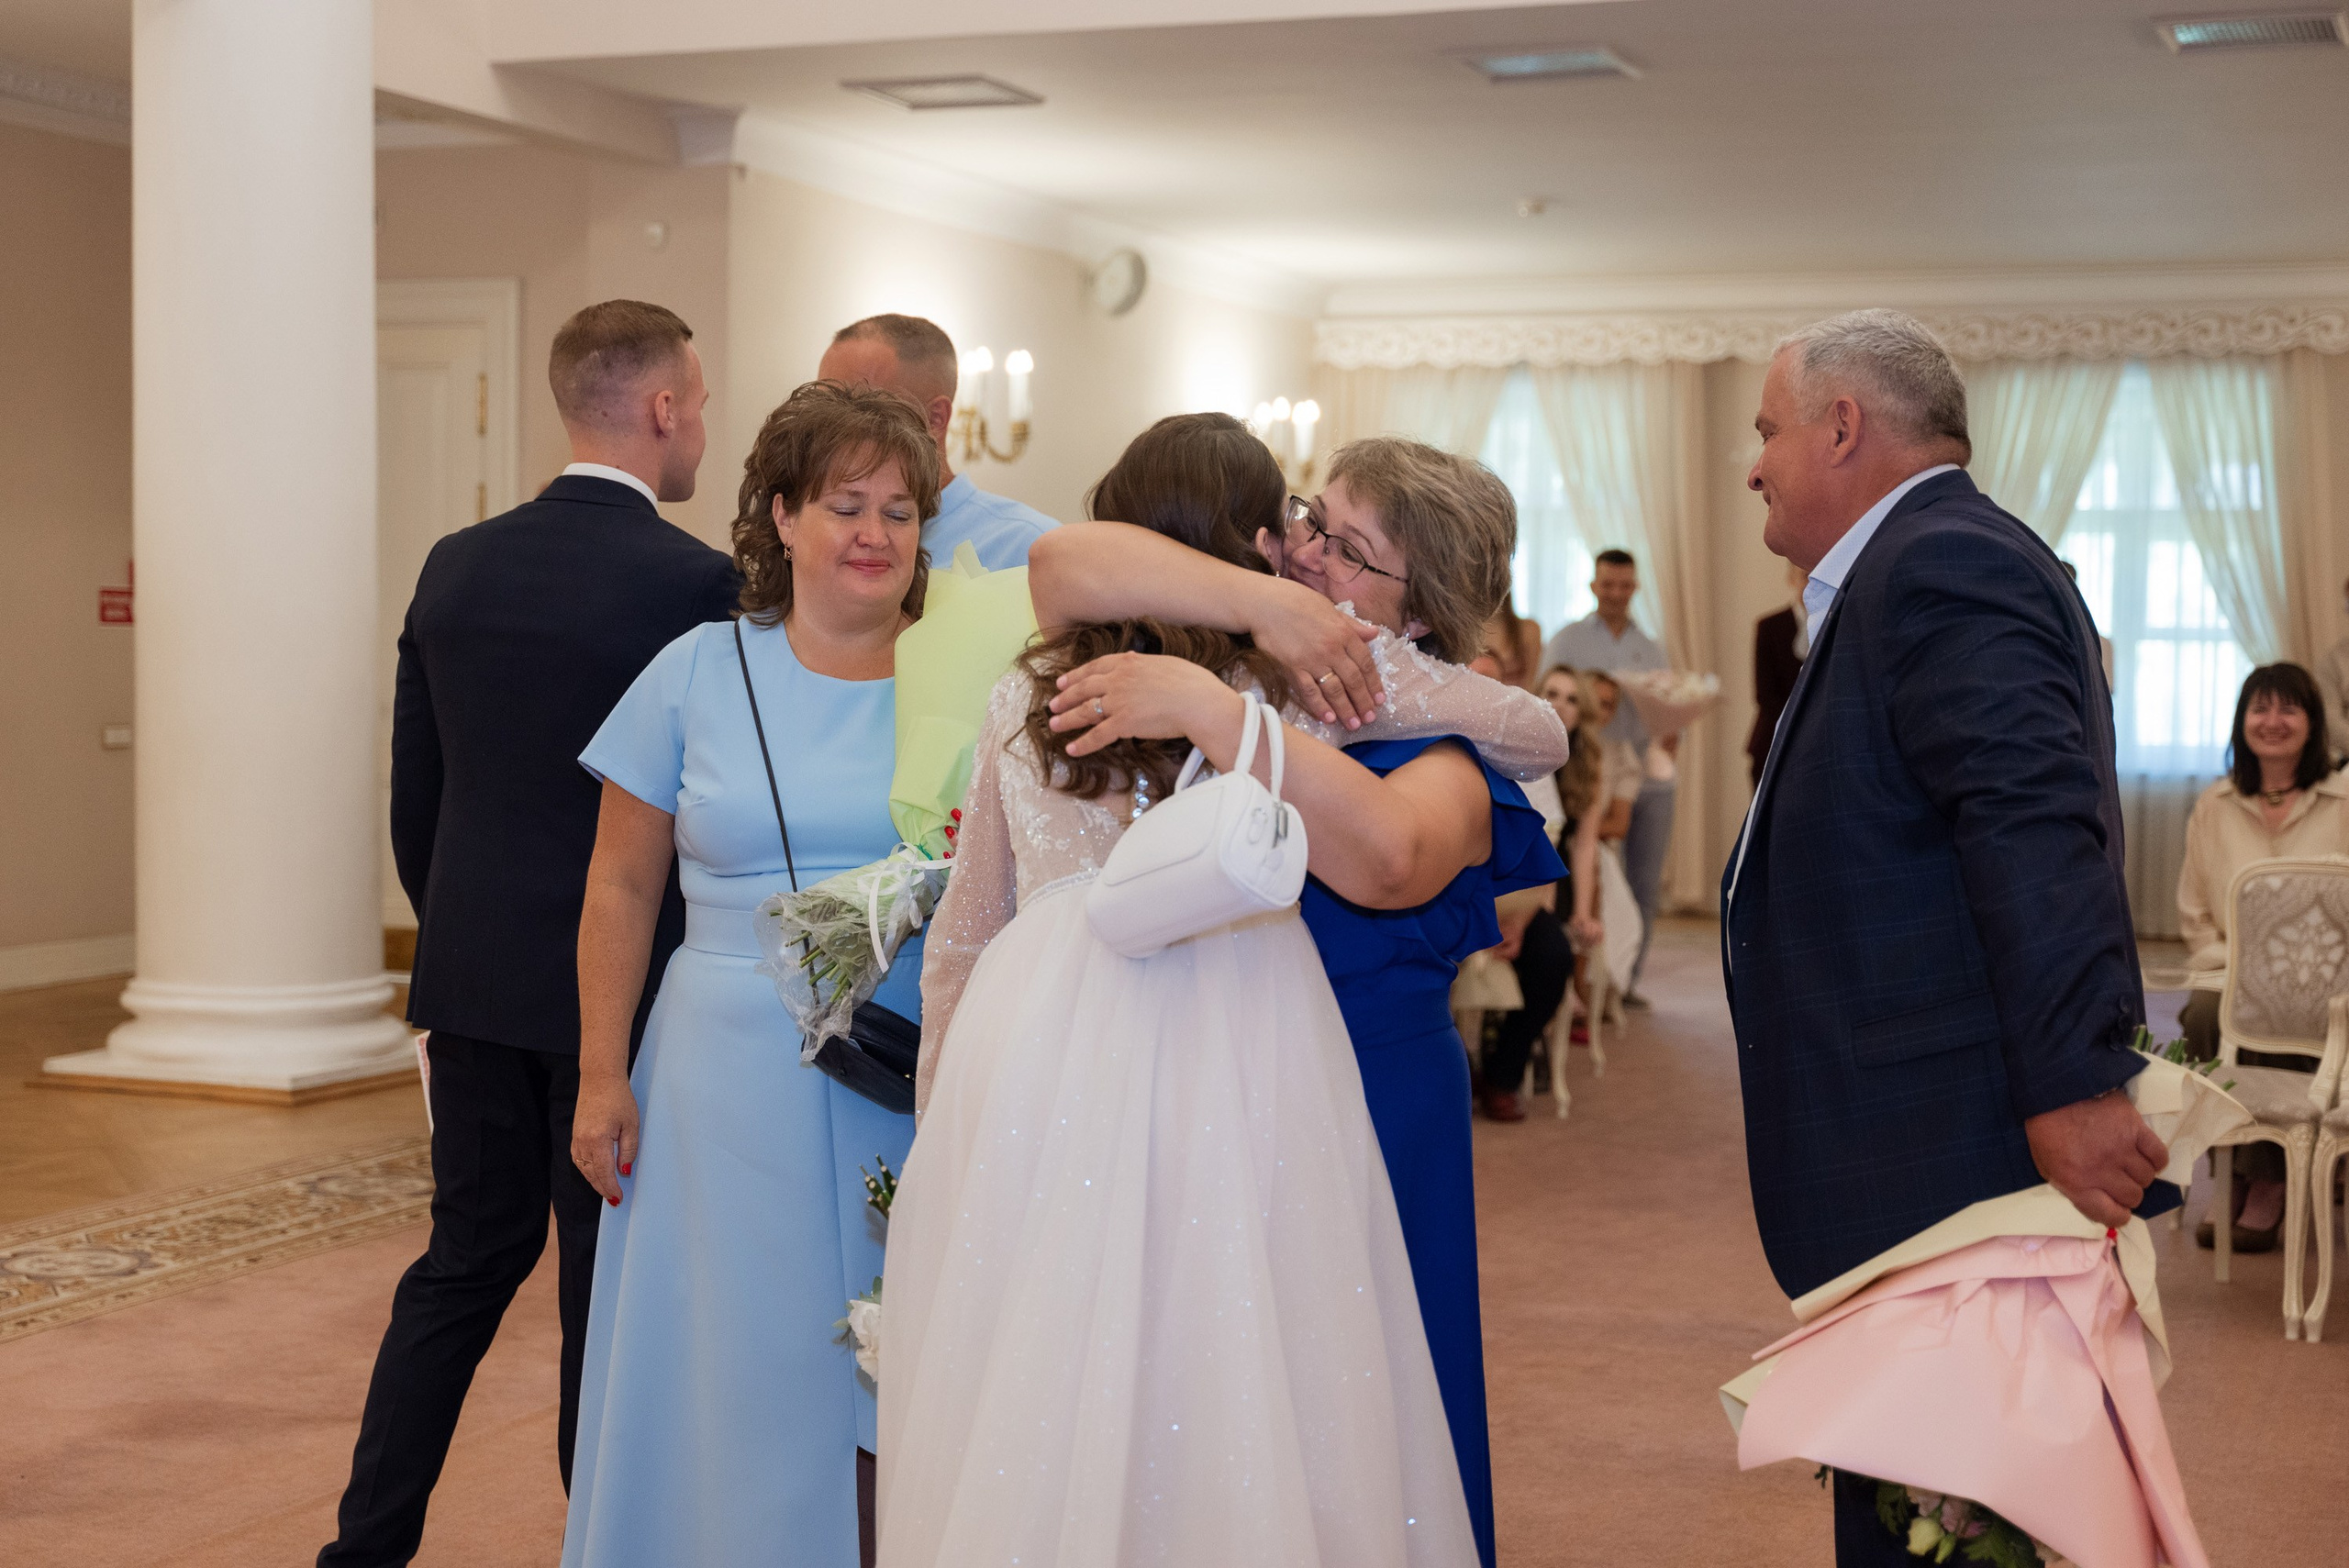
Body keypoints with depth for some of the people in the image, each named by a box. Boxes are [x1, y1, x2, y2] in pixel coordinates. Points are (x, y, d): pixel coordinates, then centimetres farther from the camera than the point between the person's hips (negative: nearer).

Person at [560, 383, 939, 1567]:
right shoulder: (700, 673, 3)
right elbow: (620, 893, 6)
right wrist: (602, 1078, 1)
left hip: (915, 1099, 0)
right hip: (730, 1092, 0)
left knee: (897, 1399, 5)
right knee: (735, 1388, 7)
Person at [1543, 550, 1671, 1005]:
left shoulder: (1651, 649, 18)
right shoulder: (1567, 642, 6)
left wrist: (1671, 736, -5)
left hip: (1651, 777, 4)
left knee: (1646, 883, 3)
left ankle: (1630, 979, 12)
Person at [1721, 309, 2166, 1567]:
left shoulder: (1941, 567, -15)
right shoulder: (1925, 564, 19)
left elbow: (2040, 833, -25)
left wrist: (2076, 1086, -30)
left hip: (1950, 1171, -11)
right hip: (1924, 1175, 11)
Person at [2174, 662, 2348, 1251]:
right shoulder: (2214, 806, 12)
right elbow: (2195, 916, 12)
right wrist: (2237, 968, -5)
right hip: (2229, 974, 2)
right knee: (2205, 1016, -31)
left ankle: (2265, 1185, -19)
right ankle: (2233, 1176, -17)